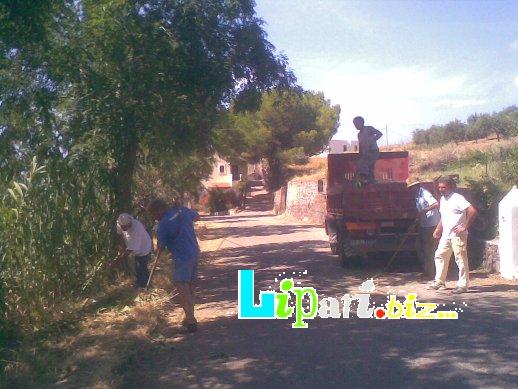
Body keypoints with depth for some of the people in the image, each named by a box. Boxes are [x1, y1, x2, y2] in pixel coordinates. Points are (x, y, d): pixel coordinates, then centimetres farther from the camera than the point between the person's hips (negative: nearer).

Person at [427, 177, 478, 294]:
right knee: (440, 256, 9)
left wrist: (465, 227, -18)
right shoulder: (443, 199, 14)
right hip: (446, 235, 9)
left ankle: (463, 285, 4)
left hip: (457, 235, -9)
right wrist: (438, 229, 13)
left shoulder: (457, 198, -13)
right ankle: (439, 282, 18)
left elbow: (472, 211, -21)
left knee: (461, 259, -2)